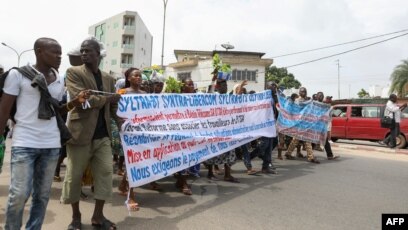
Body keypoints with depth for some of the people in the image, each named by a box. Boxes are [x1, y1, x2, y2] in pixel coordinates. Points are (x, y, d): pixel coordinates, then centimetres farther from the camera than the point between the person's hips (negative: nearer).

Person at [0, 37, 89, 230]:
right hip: (24, 143, -4)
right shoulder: (17, 74, -3)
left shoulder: (59, 80, 10)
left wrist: (75, 102, -2)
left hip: (51, 144, 4)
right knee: (19, 193, -4)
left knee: (42, 194, 10)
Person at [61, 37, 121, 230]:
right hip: (80, 133, -4)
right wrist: (107, 98, -9)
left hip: (103, 135, 4)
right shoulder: (73, 72, -2)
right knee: (74, 176, 6)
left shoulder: (108, 78, 13)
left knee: (105, 173, 3)